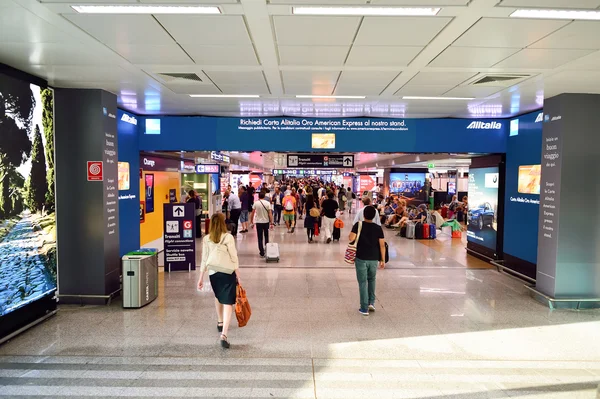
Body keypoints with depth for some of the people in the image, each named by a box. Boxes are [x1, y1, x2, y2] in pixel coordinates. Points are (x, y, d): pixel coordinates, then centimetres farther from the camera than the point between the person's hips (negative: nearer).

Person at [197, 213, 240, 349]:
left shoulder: (206, 239, 0)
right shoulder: (228, 237, -10)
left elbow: (204, 260, 2)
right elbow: (234, 258, -8)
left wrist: (201, 277, 9)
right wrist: (238, 275, 1)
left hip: (213, 273, 4)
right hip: (228, 273, -4)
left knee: (218, 297, 29)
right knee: (228, 303, -4)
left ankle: (220, 322, 45)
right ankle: (224, 334, -16)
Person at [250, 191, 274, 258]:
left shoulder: (256, 203, -8)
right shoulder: (267, 203, -8)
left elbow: (252, 213, -4)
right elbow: (270, 213, -9)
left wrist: (251, 221, 8)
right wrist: (271, 222, -3)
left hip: (258, 222, -1)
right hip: (266, 222, 1)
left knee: (260, 238, 4)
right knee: (266, 236, 19)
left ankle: (262, 253, 3)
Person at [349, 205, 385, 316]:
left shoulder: (358, 225, -7)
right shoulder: (378, 228, -1)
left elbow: (351, 239, -16)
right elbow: (382, 245, -2)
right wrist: (383, 260, 5)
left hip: (361, 258, -2)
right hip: (374, 259, 2)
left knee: (363, 283, 5)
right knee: (372, 280, 24)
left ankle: (364, 308, 7)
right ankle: (371, 303, 22)